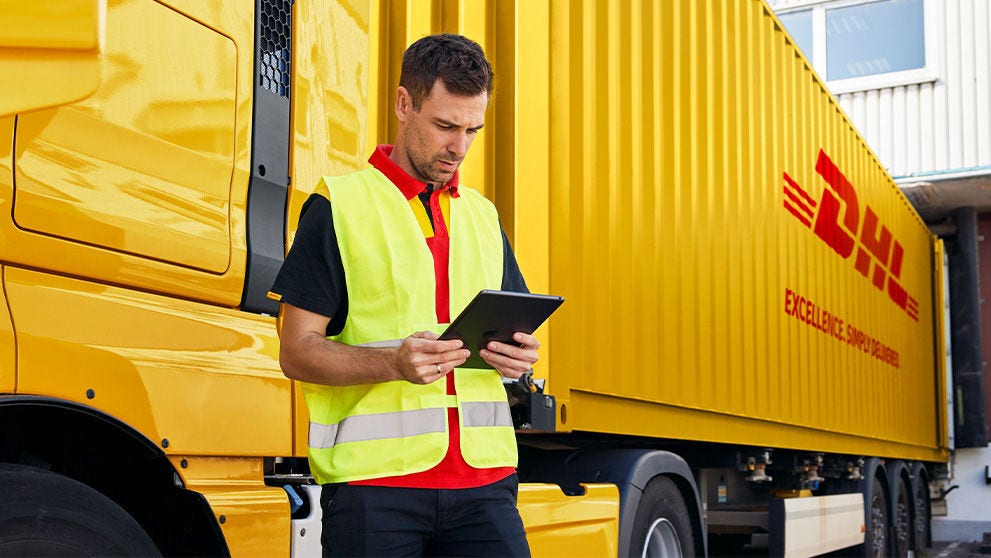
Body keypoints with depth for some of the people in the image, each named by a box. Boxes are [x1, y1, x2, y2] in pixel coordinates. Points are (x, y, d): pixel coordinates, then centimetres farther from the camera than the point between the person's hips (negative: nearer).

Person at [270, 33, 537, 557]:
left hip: (483, 476, 4)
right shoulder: (340, 206, 0)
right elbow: (297, 353, -4)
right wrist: (395, 363, -20)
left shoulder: (482, 215, 17)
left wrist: (518, 353, -1)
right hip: (374, 477, -4)